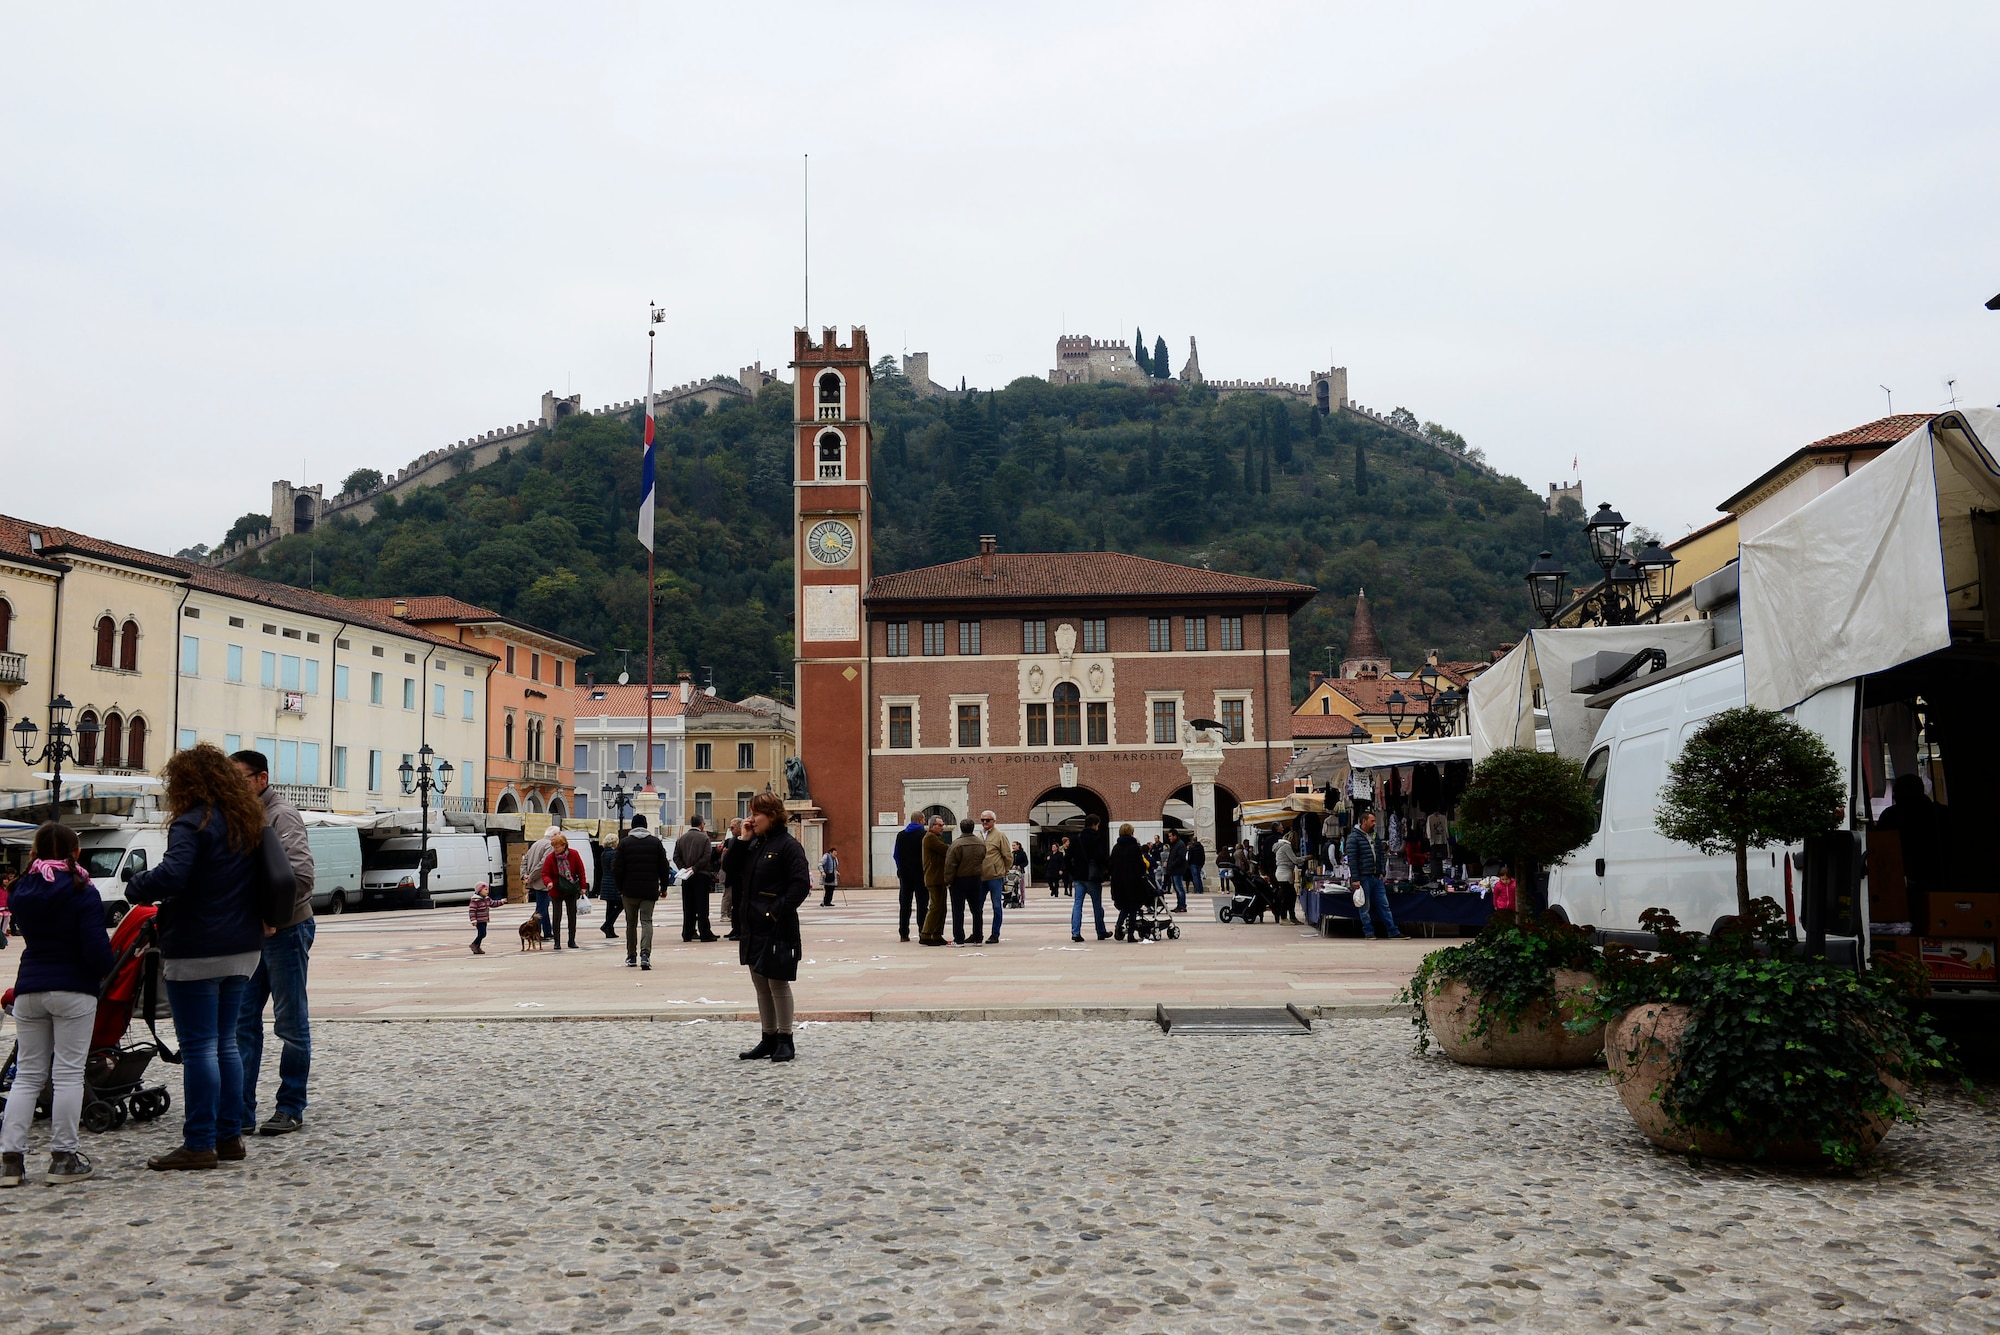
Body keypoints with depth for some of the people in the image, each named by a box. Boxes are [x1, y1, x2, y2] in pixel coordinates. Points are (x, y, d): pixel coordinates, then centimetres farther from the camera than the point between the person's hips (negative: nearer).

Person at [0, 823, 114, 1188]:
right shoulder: (83, 894, -10)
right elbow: (96, 949, -14)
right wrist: (107, 970, 6)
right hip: (73, 991, -5)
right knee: (67, 1073, -1)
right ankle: (64, 1158, 1)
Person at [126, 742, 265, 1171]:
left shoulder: (194, 823, -14)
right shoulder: (247, 823, 12)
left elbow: (170, 876, -27)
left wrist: (135, 887, -10)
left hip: (197, 953, -8)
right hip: (242, 948, 8)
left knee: (198, 1048, -2)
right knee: (226, 1043, 15)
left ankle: (199, 1144, 2)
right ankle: (229, 1135, 19)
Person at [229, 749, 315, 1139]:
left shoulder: (282, 815, -12)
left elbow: (301, 873, -24)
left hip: (286, 931, -8)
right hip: (253, 933, 8)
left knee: (291, 1023, 3)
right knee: (243, 1021, 5)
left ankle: (291, 1108, 12)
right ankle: (241, 1111, 10)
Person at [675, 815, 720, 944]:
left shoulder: (681, 839, 8)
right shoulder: (704, 838, -6)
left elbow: (676, 857, 3)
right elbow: (707, 857, -15)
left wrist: (684, 868, -2)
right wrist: (695, 868, -11)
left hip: (686, 878, 4)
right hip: (701, 875, -4)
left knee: (688, 906, 8)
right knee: (702, 905, -2)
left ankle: (687, 933, 10)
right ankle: (704, 933, -3)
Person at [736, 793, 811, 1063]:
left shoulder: (788, 845, -11)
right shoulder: (755, 844, 14)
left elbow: (801, 884, -18)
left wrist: (777, 911, -21)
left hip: (776, 927, -8)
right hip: (753, 926, 8)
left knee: (778, 983, -1)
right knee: (760, 983, 13)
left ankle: (785, 1041, 9)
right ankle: (768, 1038, 22)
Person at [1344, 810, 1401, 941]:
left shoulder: (1374, 836, 14)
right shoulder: (1354, 837, -9)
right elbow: (1352, 860, -13)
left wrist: (1381, 872, 11)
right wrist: (1355, 879, -17)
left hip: (1376, 877, 7)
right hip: (1364, 878, -7)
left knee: (1384, 905, 6)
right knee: (1365, 907, 1)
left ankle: (1392, 932, 9)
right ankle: (1369, 932, 10)